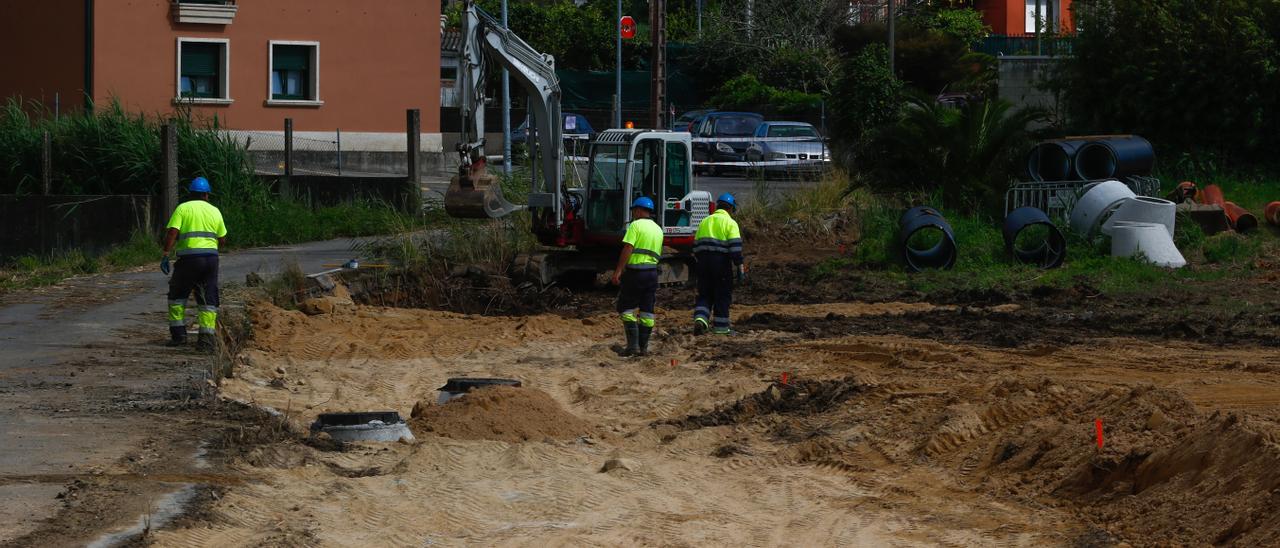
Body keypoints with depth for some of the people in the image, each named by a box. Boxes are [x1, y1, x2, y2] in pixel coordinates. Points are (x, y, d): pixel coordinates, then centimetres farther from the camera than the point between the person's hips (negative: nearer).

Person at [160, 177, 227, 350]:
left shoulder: (182, 208, 2)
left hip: (189, 257, -3)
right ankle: (207, 337, 0)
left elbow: (171, 233, -10)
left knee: (177, 296, 11)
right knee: (208, 299, 8)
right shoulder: (214, 211, 12)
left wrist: (165, 255, -8)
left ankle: (178, 334, 8)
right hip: (211, 257, 3)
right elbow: (222, 240, 14)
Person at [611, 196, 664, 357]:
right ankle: (643, 347, 9)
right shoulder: (658, 230, 16)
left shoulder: (636, 225, -7)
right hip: (652, 270, 7)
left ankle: (633, 345, -9)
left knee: (626, 309, -1)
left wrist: (618, 270, -18)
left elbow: (628, 248, -16)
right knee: (647, 311, 8)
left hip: (634, 270, -7)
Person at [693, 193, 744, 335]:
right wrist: (740, 268, -11)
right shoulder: (730, 223, -3)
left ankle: (700, 319, -11)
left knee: (705, 294, 10)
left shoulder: (704, 222, 15)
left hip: (703, 261, 5)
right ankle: (720, 327, 9)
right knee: (723, 295, 6)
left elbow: (696, 245, 17)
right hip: (722, 261, -5)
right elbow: (736, 247, -12)